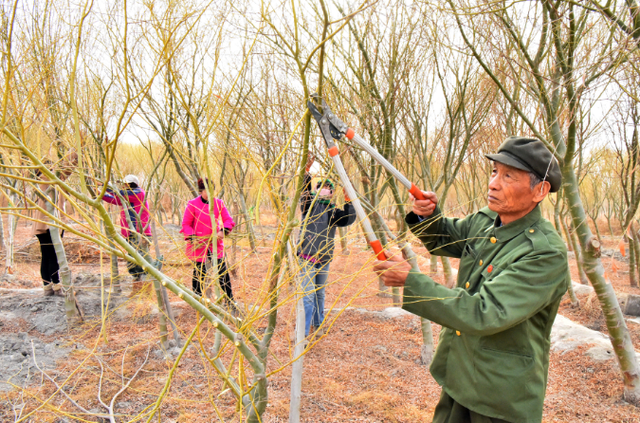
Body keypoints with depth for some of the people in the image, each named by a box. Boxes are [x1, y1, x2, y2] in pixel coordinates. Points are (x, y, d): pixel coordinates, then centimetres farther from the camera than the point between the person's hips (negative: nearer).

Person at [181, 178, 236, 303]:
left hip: (215, 242, 3)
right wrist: (192, 237, -16)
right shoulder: (192, 204, -6)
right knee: (199, 272, 6)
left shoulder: (219, 203, 2)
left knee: (223, 271, 2)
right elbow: (186, 224, -1)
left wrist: (223, 231, -16)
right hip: (199, 244, -2)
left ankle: (230, 300, 13)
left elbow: (228, 220, 2)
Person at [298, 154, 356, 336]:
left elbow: (349, 219, -1)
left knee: (320, 294, 16)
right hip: (307, 258, -4)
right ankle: (303, 333, -3)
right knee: (308, 295, -8)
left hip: (324, 259, 4)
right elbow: (304, 190, -14)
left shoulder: (334, 212, 12)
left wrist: (348, 201, -13)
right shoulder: (309, 204, 3)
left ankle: (318, 325, 32)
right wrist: (307, 171, -28)